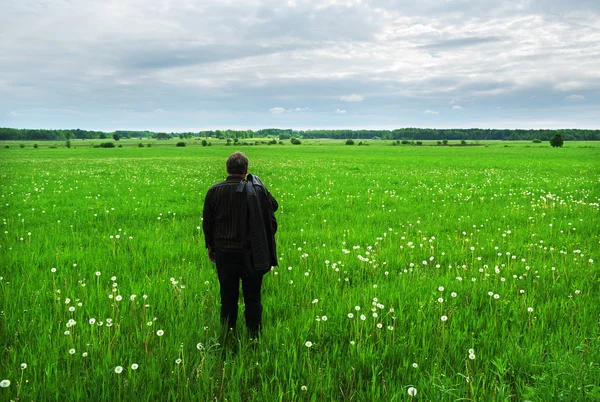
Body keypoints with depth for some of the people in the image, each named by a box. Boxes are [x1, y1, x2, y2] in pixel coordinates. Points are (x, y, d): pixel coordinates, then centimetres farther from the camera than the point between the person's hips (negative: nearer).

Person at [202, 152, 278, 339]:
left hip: (224, 253, 1)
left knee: (228, 298, 12)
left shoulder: (214, 191, -4)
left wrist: (211, 247, 19)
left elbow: (207, 223, 5)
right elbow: (271, 221, -1)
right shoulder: (257, 190, -7)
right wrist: (266, 247, 13)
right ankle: (254, 336, 17)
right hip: (251, 254, -1)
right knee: (252, 298, 10)